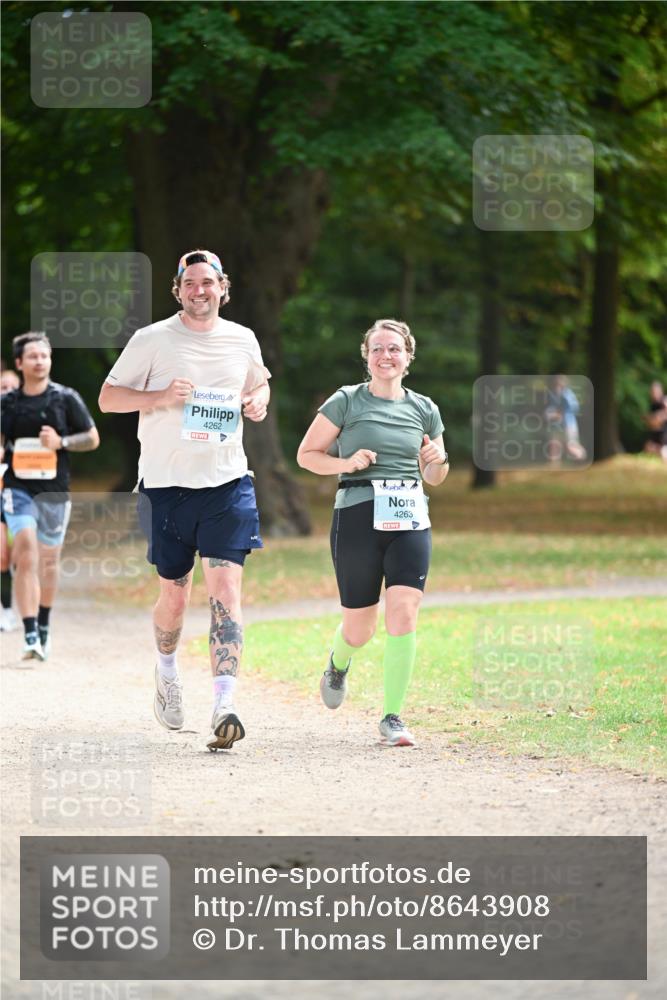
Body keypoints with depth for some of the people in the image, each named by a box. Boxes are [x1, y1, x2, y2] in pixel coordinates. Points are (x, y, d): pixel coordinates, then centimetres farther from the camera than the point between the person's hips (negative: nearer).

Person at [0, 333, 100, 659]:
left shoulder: (66, 399, -1)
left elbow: (92, 438, 4)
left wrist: (61, 442, -12)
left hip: (54, 491, 0)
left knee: (48, 562, 11)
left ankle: (44, 626, 33)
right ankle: (31, 636, -19)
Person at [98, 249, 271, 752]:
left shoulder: (242, 339, 8)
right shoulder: (152, 340, -2)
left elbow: (260, 383, 27)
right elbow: (108, 397, 1)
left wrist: (258, 401, 3)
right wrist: (160, 396, -16)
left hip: (228, 483, 1)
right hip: (167, 484, -1)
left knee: (225, 588, -13)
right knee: (175, 593, 9)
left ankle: (224, 707, -21)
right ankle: (167, 669, 41)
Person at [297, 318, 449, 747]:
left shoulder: (424, 409, 11)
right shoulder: (346, 401, 2)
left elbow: (434, 477, 21)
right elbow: (306, 455, 6)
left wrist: (438, 461, -2)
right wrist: (345, 463, -11)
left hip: (410, 519, 2)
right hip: (358, 515, -2)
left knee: (404, 612, -15)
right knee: (360, 626, 5)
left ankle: (392, 717, -8)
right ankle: (339, 664, 42)